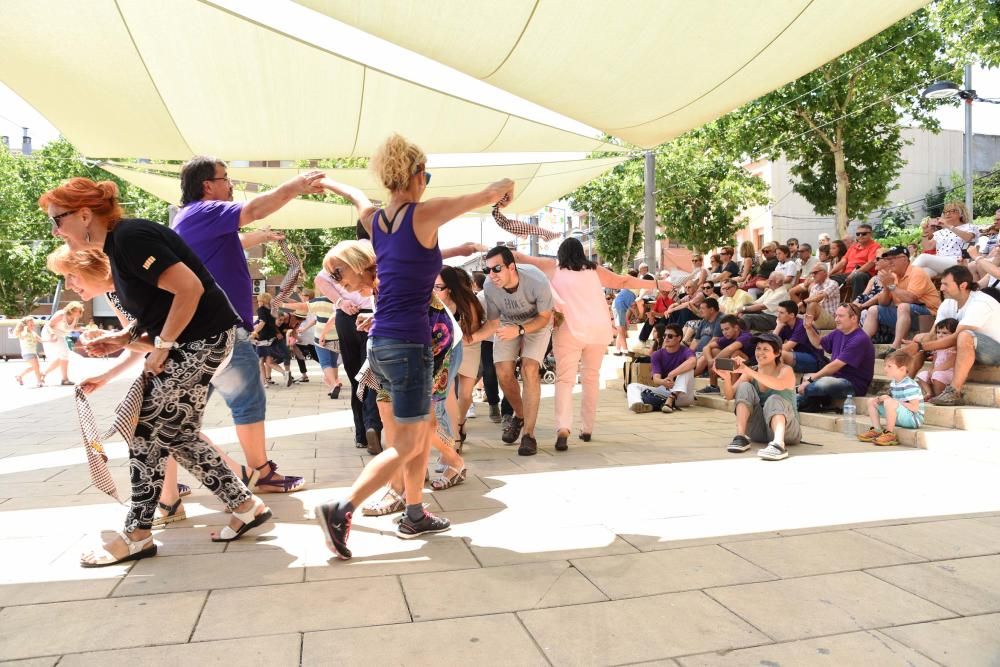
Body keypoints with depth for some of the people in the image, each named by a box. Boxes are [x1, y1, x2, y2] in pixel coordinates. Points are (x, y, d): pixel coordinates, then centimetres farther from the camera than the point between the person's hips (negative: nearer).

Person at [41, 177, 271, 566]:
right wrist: (123, 339, 4)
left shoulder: (130, 237, -17)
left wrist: (160, 346, -19)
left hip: (202, 340, -10)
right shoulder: (116, 246, 14)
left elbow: (190, 288, -26)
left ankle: (136, 536, 10)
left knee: (147, 434, -3)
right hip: (187, 342, 10)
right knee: (177, 435, 12)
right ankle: (246, 506, 20)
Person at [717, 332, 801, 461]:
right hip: (758, 431, 4)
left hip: (786, 431, -4)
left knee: (774, 400, -32)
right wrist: (726, 378, -29)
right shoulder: (751, 372, 4)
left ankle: (779, 444, -57)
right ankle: (741, 437, -24)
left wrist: (747, 370, -43)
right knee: (745, 387, -13)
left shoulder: (785, 370, -8)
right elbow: (730, 396, -8)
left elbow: (779, 385, -34)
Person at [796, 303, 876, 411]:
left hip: (854, 385, -10)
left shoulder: (859, 340, -19)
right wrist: (809, 328, 9)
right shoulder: (838, 333, 8)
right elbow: (818, 343, 28)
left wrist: (811, 379, -17)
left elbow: (836, 365, -21)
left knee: (821, 384, -33)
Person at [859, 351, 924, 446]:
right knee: (872, 402, 11)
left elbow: (914, 408, -28)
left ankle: (889, 434, -24)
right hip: (899, 417, 10)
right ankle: (875, 430, 5)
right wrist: (882, 398, -5)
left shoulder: (909, 386, -22)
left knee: (889, 402, -35)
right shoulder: (893, 382, 6)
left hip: (914, 419, -10)